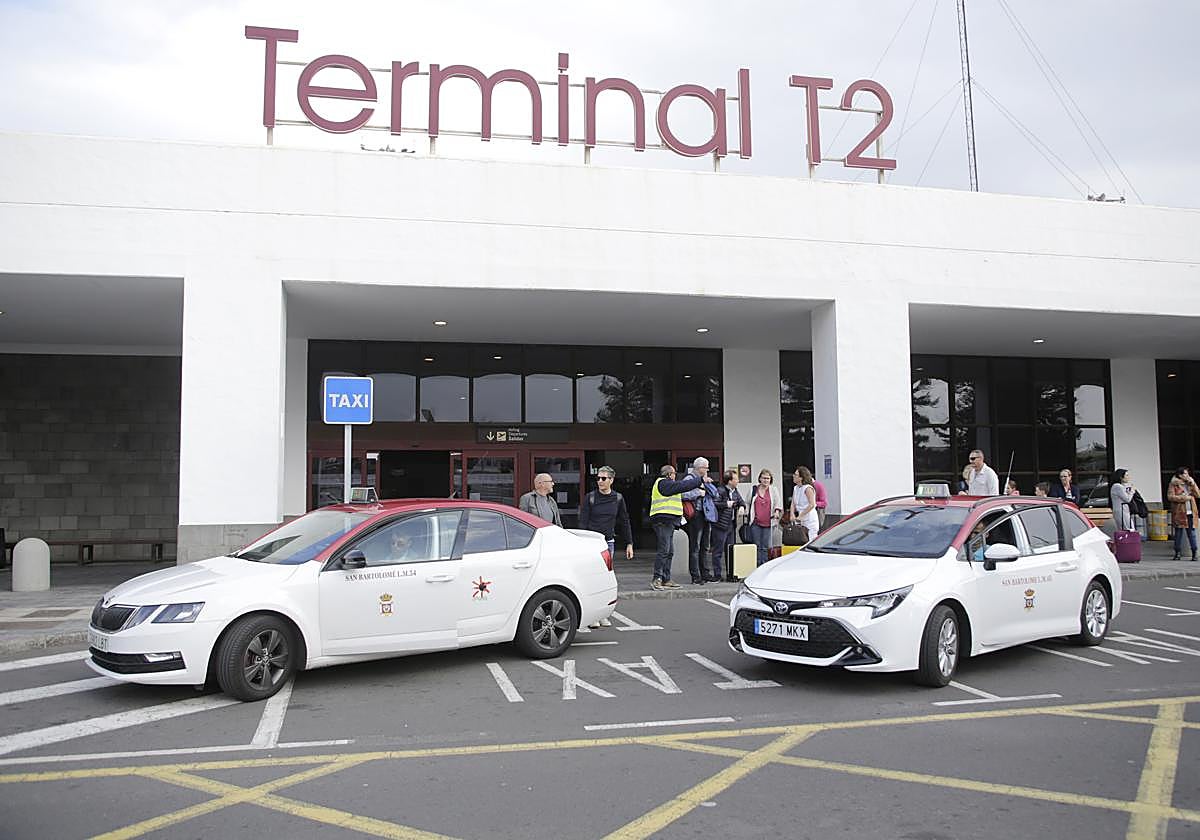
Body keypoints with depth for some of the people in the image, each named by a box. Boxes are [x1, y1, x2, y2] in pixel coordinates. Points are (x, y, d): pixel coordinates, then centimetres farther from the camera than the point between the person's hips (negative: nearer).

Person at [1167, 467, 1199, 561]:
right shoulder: (1173, 484, 1)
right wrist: (1184, 498, -12)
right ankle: (1178, 553, 9)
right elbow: (1170, 497, -9)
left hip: (1190, 513, 3)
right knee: (1178, 533, 2)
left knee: (1192, 533, -1)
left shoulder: (1190, 483, 14)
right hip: (1179, 513, -3)